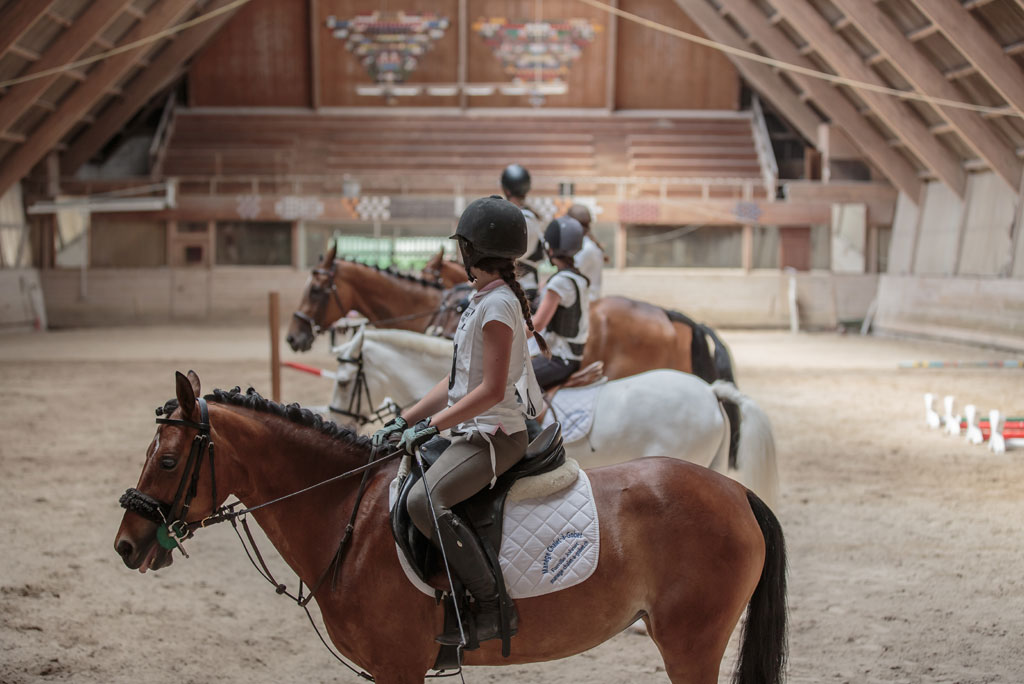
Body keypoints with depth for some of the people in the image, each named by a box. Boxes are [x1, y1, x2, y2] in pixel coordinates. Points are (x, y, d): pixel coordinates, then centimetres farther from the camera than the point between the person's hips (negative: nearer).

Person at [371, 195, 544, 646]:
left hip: (495, 434, -11)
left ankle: (492, 607, -23)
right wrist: (404, 421, 11)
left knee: (423, 500, -28)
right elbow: (458, 382, 17)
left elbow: (492, 390, -21)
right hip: (475, 432, 11)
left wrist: (432, 424, -21)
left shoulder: (497, 305, -15)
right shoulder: (483, 300, 15)